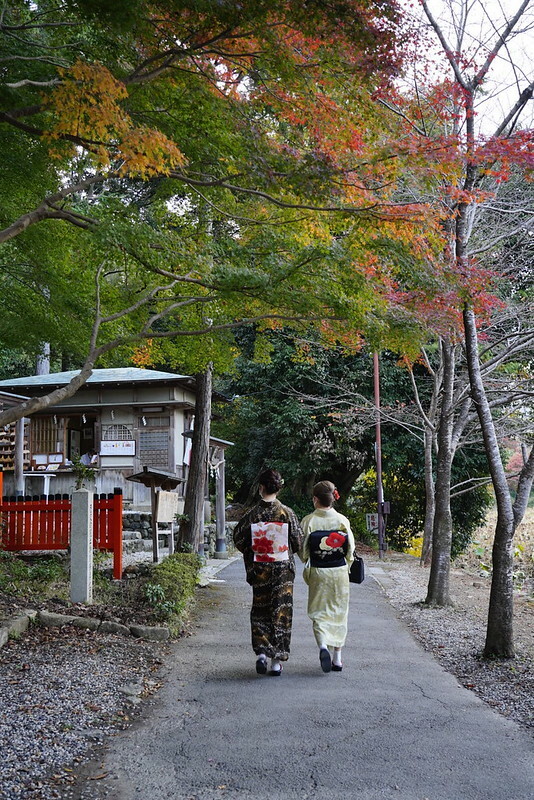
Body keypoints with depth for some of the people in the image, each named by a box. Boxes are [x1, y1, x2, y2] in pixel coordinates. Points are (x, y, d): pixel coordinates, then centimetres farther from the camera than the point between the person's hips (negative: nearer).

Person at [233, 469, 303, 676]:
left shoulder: (251, 514, -7)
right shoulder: (287, 513, -7)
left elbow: (239, 540, -2)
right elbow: (298, 542, -2)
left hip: (259, 570, 0)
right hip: (283, 569, 0)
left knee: (260, 611, 14)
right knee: (281, 612, 6)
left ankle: (262, 652, -1)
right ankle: (277, 660, 6)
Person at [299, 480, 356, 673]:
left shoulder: (308, 521, -9)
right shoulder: (342, 520, -4)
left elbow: (302, 550, -6)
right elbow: (350, 549, 0)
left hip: (318, 573, -2)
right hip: (339, 571, 2)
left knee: (319, 613, 6)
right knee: (338, 612, 12)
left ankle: (323, 646, -20)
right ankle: (337, 658, 16)